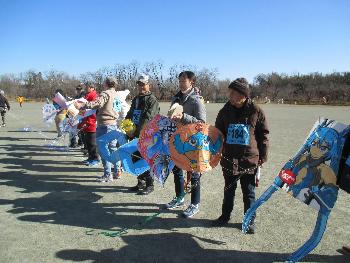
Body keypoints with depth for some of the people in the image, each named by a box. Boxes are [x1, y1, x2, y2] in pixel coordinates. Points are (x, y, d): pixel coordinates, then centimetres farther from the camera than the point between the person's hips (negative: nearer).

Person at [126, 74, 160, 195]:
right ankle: (141, 182, 26)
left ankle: (149, 184, 10)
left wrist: (136, 132, -19)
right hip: (135, 135, 8)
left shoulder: (152, 100, -7)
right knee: (136, 158, 12)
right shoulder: (135, 99, 18)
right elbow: (129, 115, 21)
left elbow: (147, 119, -17)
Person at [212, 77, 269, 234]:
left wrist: (263, 156, -1)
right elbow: (217, 132, 9)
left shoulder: (256, 111, -7)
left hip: (250, 160, -2)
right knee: (228, 190, 18)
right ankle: (225, 215, 35)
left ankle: (250, 220, 30)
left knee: (249, 192, 12)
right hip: (229, 159, 3)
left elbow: (263, 135, -1)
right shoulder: (225, 111, -1)